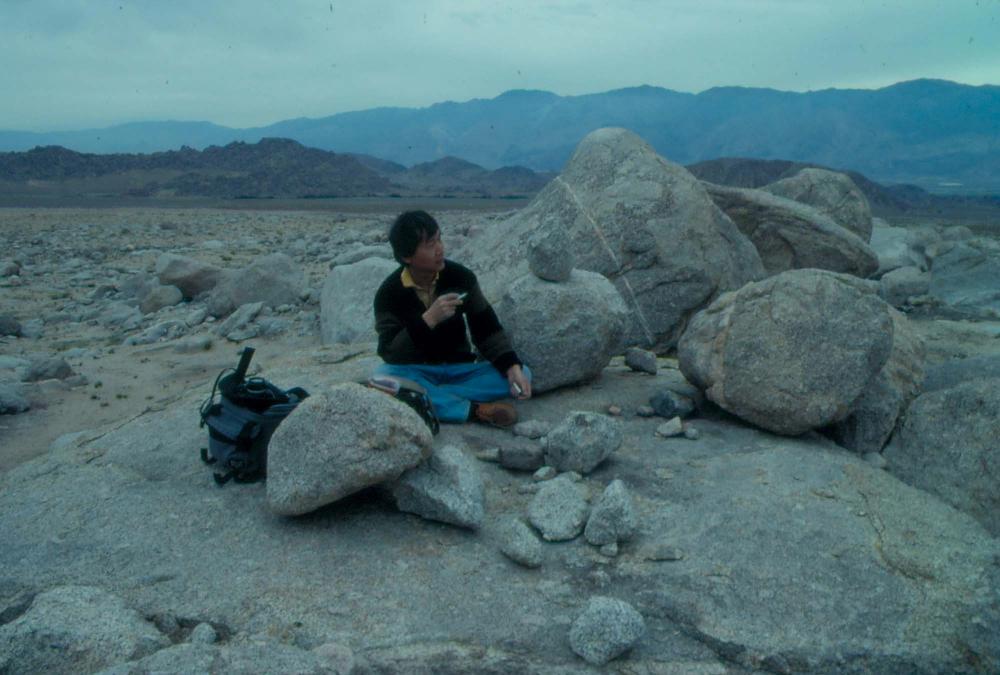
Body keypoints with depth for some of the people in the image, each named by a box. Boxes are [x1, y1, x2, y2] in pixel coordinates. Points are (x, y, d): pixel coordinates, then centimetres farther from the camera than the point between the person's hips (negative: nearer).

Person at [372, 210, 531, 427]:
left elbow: (486, 328, -6)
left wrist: (512, 367, -22)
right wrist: (428, 319, -36)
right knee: (382, 376, -36)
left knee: (522, 374, -19)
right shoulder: (389, 292, -14)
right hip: (415, 373, -2)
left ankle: (424, 400, -27)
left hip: (459, 369, 3)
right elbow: (389, 353, -23)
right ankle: (476, 411, -32)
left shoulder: (460, 276, -8)